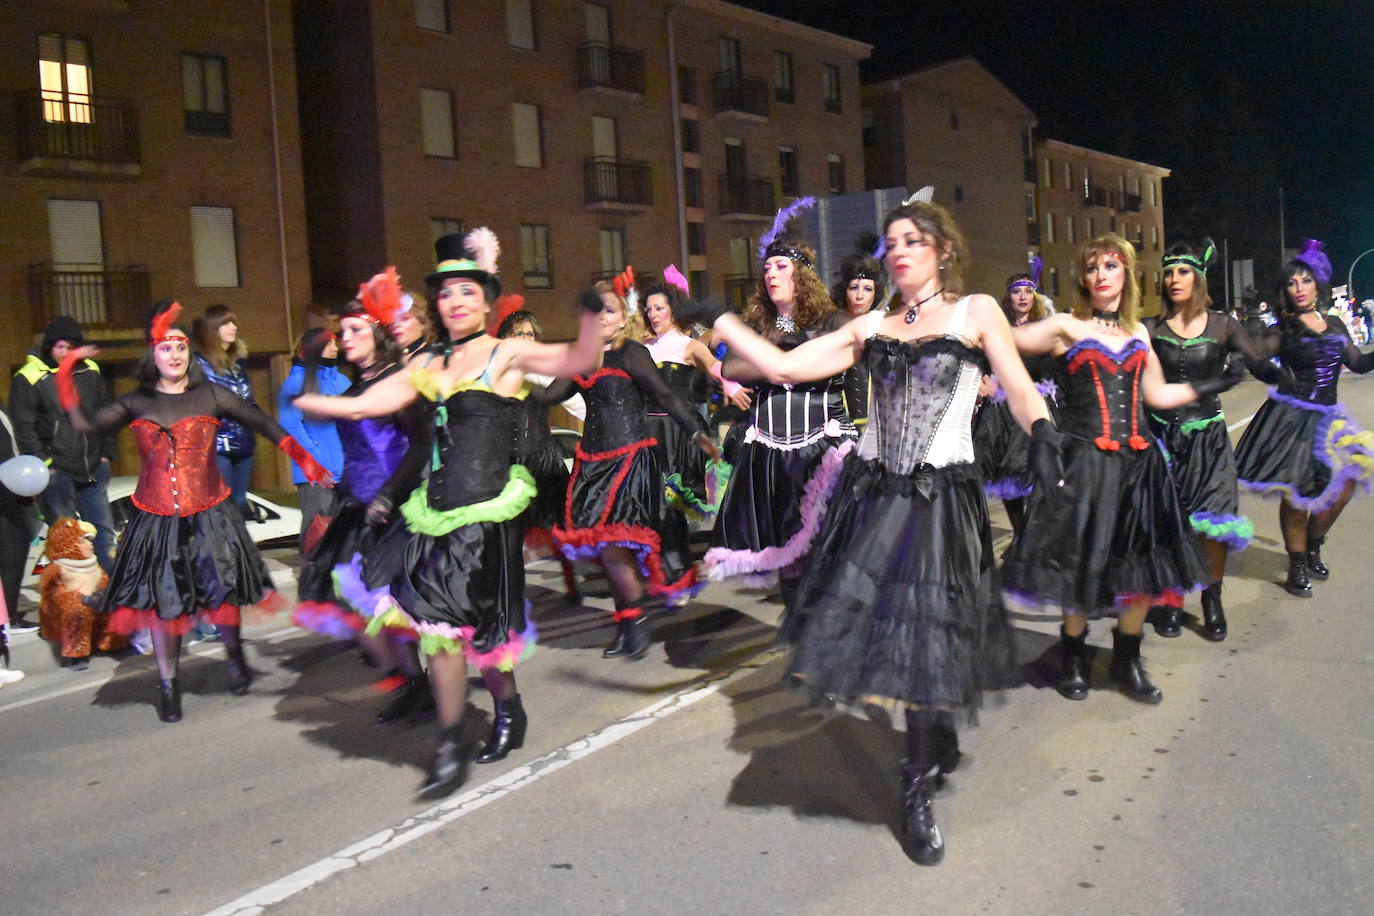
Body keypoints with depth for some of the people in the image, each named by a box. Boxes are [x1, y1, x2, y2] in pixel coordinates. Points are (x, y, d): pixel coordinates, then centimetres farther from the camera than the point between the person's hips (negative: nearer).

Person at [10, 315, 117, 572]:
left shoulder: (91, 372, 7)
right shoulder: (29, 378, -6)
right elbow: (24, 427, -6)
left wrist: (106, 453, 9)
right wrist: (44, 464, -10)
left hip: (93, 470, 4)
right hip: (57, 473, -4)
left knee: (104, 530, 9)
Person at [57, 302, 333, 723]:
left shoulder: (211, 396, 1)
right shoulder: (137, 403, 6)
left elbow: (265, 425, 2)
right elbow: (85, 424, -2)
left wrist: (304, 459, -4)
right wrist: (65, 377, -6)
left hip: (208, 516, -1)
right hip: (155, 519, 1)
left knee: (221, 591, 1)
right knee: (163, 600, 6)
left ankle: (235, 656, 30)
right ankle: (168, 684, 22)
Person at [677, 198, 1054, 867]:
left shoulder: (975, 311, 4)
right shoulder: (872, 327, 12)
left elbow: (1021, 391, -3)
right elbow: (782, 366, 7)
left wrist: (1043, 439, -23)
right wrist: (717, 320, 4)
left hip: (941, 498, -4)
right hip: (871, 492, 4)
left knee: (925, 637, -4)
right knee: (872, 620, 4)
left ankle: (919, 791, 14)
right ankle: (938, 741, 30)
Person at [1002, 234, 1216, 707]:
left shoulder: (1137, 333, 14)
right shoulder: (1066, 327, -2)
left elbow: (1159, 395, 21)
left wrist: (1214, 384, 20)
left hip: (1138, 463, 5)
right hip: (1084, 462, -5)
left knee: (1142, 567, 6)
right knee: (1082, 567, 2)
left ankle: (1127, 662, 25)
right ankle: (1073, 658, 24)